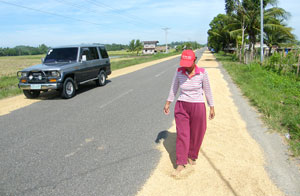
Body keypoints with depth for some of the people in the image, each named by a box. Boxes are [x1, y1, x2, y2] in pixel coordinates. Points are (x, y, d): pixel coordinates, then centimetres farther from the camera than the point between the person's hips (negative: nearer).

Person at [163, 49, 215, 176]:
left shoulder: (202, 73, -9)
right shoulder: (179, 71, -5)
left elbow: (207, 91, 0)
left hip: (198, 107, 0)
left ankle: (191, 156, 36)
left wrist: (212, 108, 4)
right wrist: (168, 103, 8)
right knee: (182, 134, -1)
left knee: (196, 134, 11)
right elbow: (174, 88, 7)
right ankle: (180, 164, 8)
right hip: (181, 106, 1)